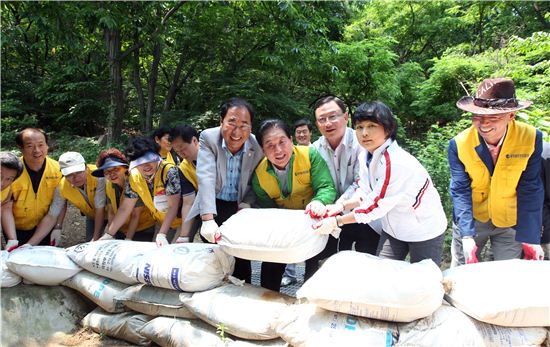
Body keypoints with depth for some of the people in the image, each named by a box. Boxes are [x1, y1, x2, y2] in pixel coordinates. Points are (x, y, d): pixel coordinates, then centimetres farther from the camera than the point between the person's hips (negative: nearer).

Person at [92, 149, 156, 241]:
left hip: (144, 231, -5)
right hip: (122, 231, 5)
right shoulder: (109, 185, -4)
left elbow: (136, 216, -19)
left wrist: (128, 240, -19)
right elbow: (111, 213, -1)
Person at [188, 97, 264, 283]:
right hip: (213, 207, -1)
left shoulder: (257, 146, -12)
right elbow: (206, 178, -28)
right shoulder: (208, 138, -16)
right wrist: (208, 219, -38)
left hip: (240, 207, 1)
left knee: (242, 259, 2)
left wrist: (246, 205, -17)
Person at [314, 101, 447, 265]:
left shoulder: (396, 162, -33)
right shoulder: (365, 156, -7)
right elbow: (365, 193, 1)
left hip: (424, 231, -6)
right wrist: (341, 206, -16)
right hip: (394, 227, 7)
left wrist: (337, 221, -21)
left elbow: (376, 206, -28)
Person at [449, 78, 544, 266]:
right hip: (471, 219, 0)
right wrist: (467, 236, -27)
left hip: (511, 222, 0)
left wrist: (530, 237, -16)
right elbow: (460, 191, -18)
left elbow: (530, 190, -14)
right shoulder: (459, 144, -19)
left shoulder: (531, 138, -19)